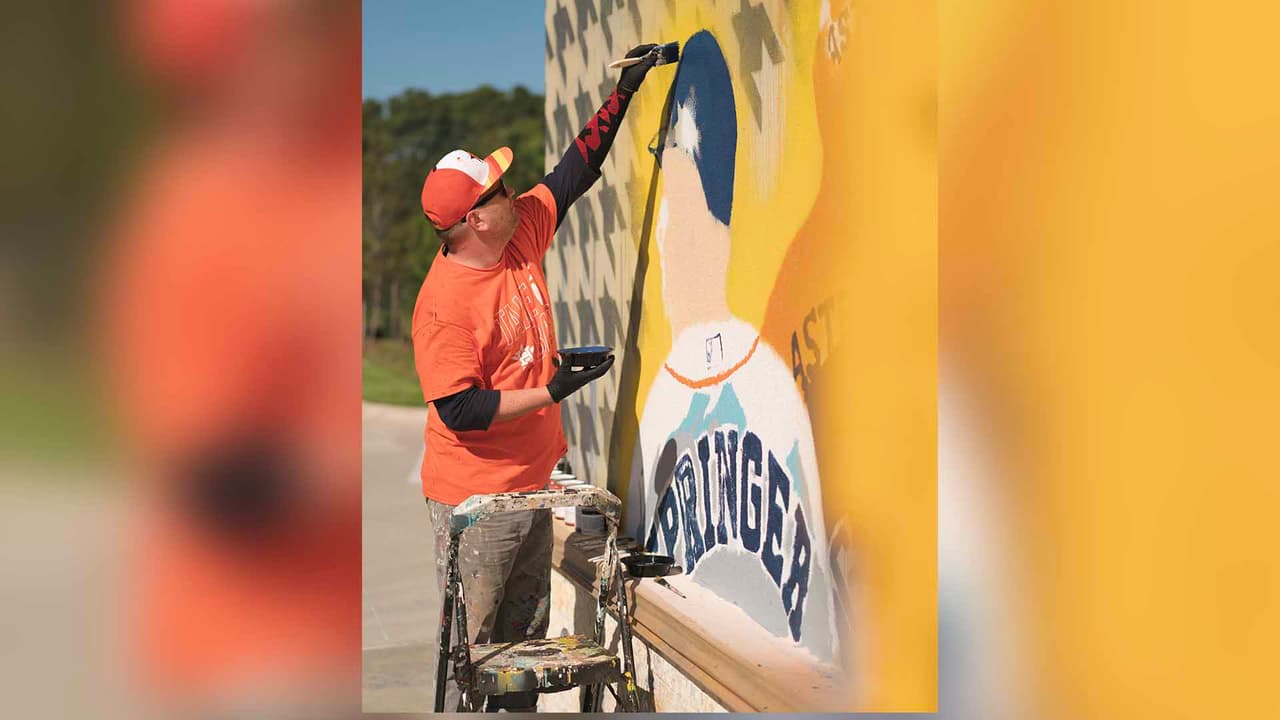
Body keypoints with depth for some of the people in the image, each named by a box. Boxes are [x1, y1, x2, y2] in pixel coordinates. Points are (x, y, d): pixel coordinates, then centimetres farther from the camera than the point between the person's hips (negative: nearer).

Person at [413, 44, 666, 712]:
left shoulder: (521, 235, 1)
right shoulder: (444, 303, -22)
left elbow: (576, 170, 13)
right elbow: (460, 409, -24)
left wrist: (623, 92, 10)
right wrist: (550, 392, -22)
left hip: (531, 486, 8)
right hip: (473, 500, -8)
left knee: (526, 635, 17)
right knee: (470, 646, 3)